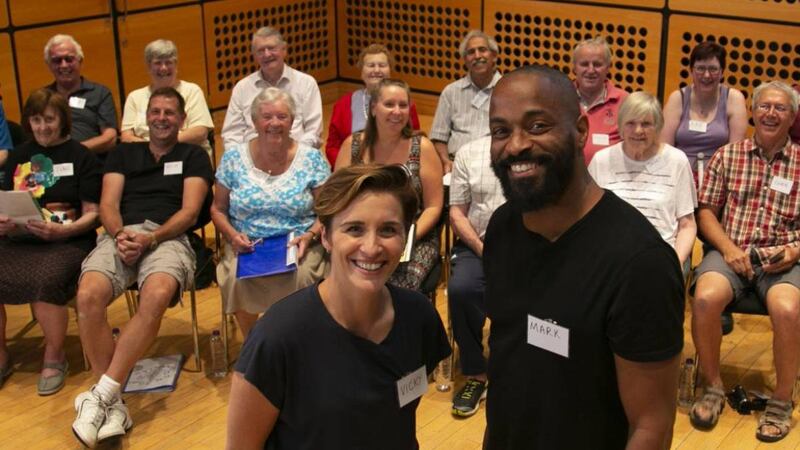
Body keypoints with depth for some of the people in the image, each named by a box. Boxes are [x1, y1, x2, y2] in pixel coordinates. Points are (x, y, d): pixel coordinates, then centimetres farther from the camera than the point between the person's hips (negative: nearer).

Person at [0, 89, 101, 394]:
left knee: (46, 281, -34)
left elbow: (92, 213, 0)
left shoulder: (81, 157, 4)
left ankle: (54, 360, -8)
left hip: (68, 241, -4)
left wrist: (62, 230, -19)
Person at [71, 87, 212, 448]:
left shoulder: (194, 157, 18)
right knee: (88, 295, -31)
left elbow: (189, 212, 5)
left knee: (156, 296, -38)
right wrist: (120, 234, -10)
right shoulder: (123, 154, 26)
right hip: (121, 234, 2)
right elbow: (108, 205, 14)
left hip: (168, 237, -2)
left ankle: (101, 395, -33)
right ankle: (113, 404, -26)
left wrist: (150, 238, -13)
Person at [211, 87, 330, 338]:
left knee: (301, 278, -33)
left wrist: (309, 236, -16)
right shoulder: (233, 159, 4)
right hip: (247, 246, 1)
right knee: (235, 279, -29)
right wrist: (233, 236, -9)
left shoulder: (312, 159, 0)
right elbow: (218, 209, 10)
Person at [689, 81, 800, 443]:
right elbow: (706, 211, 8)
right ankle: (713, 387, -9)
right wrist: (728, 248, -8)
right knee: (705, 298, -32)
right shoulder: (726, 157, 9)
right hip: (731, 251, 1)